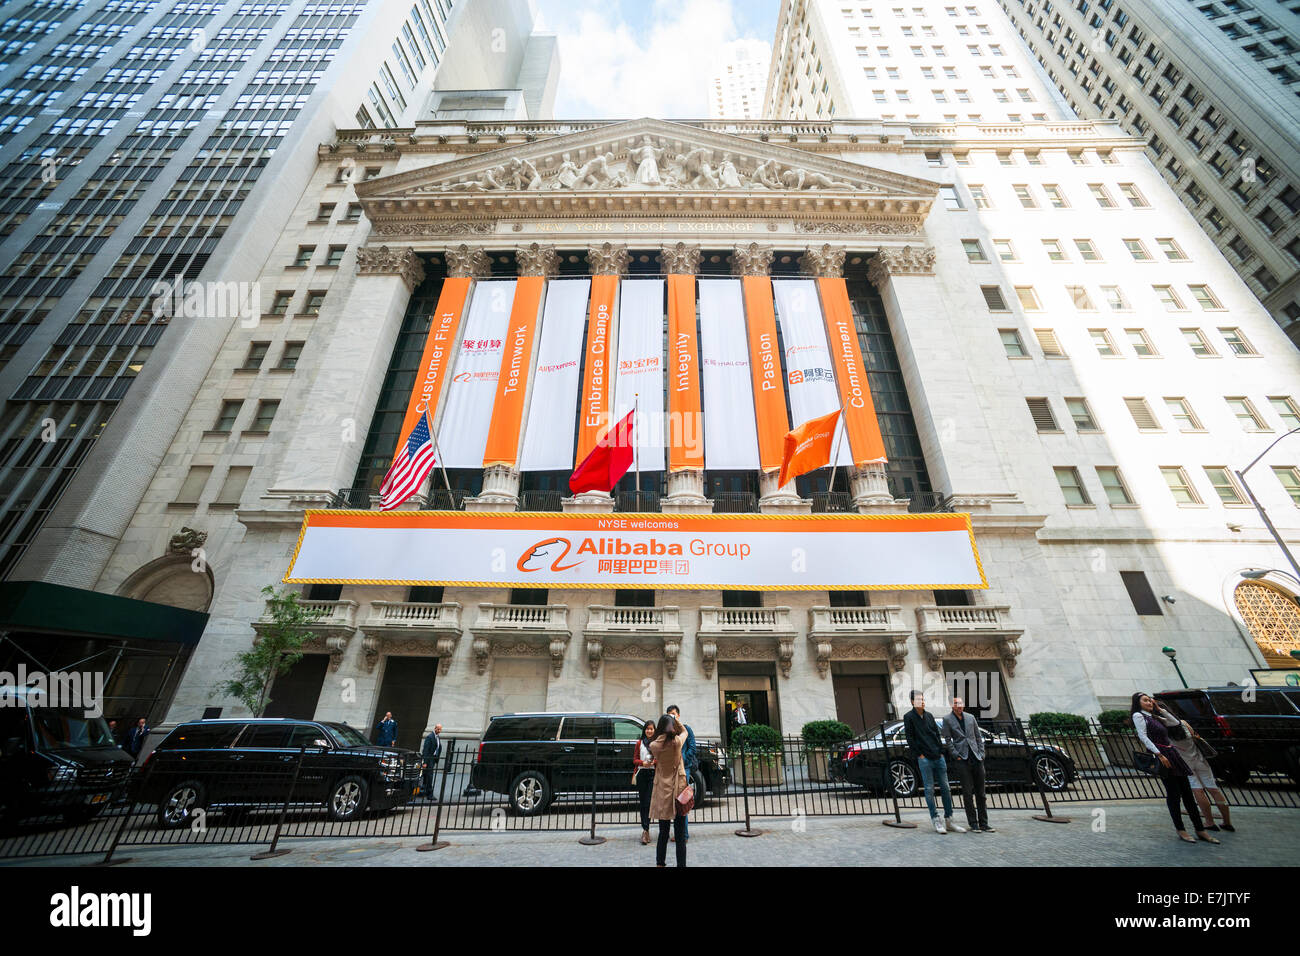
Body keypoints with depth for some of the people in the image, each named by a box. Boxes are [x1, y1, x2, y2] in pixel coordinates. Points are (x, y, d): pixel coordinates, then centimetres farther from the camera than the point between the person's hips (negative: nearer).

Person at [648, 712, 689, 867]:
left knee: (663, 833, 15)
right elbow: (684, 731, 11)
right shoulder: (678, 742, -10)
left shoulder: (654, 745, -10)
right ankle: (681, 864, 10)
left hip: (662, 793, 1)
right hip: (678, 791, -1)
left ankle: (660, 863, 24)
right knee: (680, 835, 8)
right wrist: (674, 719, 11)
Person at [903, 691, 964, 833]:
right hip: (924, 759, -5)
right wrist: (919, 755, -8)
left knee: (946, 788, 8)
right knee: (929, 790, -1)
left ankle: (949, 820, 17)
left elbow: (937, 734, 16)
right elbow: (910, 739, -6)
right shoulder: (909, 717, -5)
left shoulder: (929, 715, 12)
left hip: (939, 757, 5)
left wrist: (941, 751, 7)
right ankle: (935, 821, 7)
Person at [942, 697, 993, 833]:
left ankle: (983, 824, 18)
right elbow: (947, 740, -2)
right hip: (962, 760, -4)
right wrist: (956, 756, -8)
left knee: (980, 792, 8)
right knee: (967, 792, -2)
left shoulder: (971, 717, 9)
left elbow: (979, 737, 14)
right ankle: (973, 824, 8)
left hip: (976, 759, 4)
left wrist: (981, 754, 5)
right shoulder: (947, 720, -1)